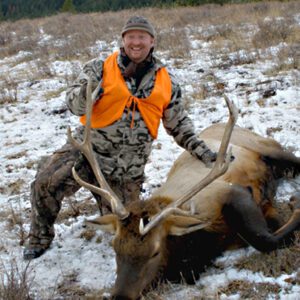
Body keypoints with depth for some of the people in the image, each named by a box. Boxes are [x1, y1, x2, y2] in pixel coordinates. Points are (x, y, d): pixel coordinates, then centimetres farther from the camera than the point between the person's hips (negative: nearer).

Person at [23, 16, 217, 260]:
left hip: (128, 167, 2)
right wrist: (88, 93, -34)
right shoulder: (100, 68, -3)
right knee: (45, 183, -23)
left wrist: (204, 153, 6)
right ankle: (41, 238, 3)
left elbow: (179, 125, 13)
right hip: (88, 150, -2)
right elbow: (74, 104, -12)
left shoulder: (166, 82, 4)